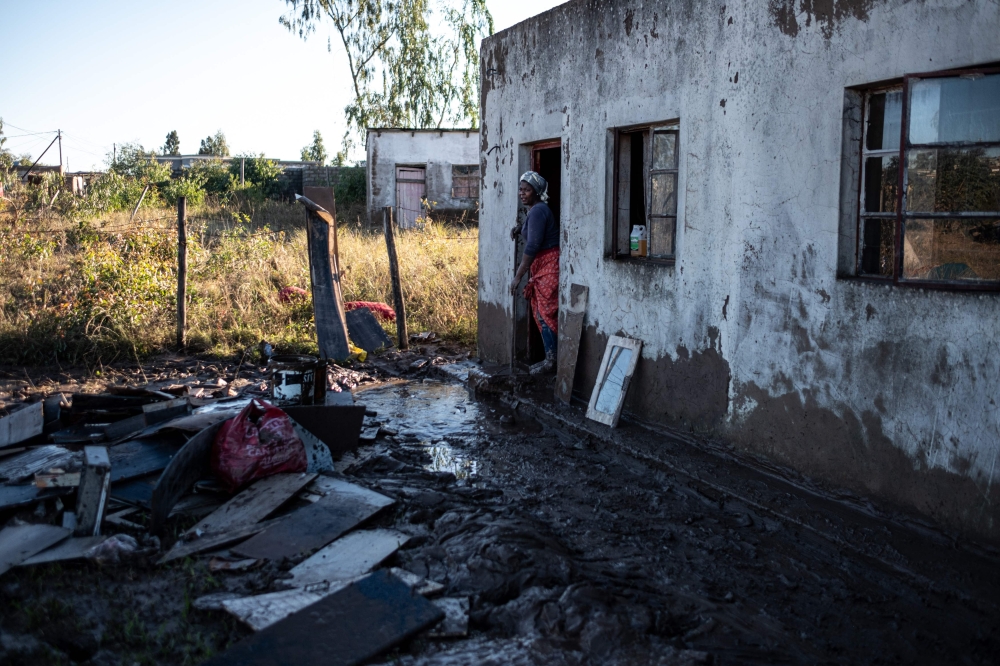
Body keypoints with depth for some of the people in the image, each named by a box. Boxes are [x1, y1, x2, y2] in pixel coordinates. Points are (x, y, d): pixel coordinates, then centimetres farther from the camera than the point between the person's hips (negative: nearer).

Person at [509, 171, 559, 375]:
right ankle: (550, 357, 16)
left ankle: (551, 360, -3)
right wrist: (519, 229, 12)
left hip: (549, 265, -10)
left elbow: (532, 246, -20)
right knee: (541, 313, 11)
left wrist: (518, 276, -18)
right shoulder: (534, 210, 15)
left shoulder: (537, 211, -15)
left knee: (545, 313, -7)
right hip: (542, 266, 10)